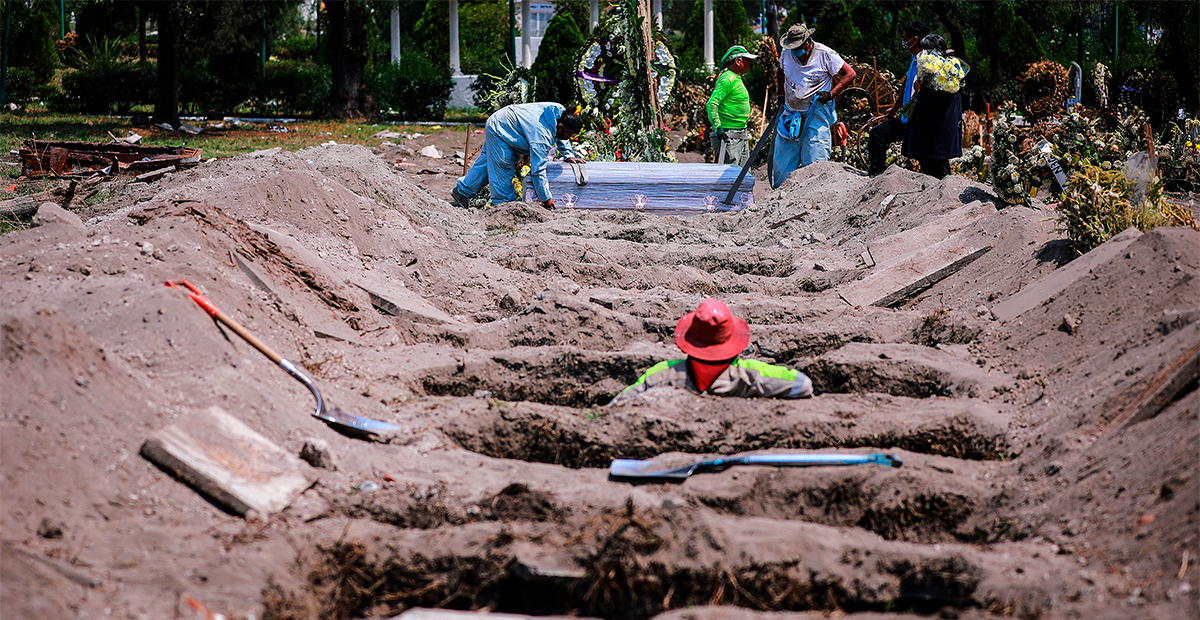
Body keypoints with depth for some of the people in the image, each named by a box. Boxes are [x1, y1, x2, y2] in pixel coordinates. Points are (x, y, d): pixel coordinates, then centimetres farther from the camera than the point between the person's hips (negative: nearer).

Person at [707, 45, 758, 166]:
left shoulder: (737, 79, 19)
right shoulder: (728, 79, -14)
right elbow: (712, 104, -22)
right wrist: (717, 127, -27)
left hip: (741, 137, 10)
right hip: (728, 137, -10)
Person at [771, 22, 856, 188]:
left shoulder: (825, 55, -9)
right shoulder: (786, 54, 5)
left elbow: (849, 74, -5)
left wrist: (831, 94, -14)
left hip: (816, 115, -5)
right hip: (791, 116, 5)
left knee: (815, 162, -10)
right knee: (782, 163, 5)